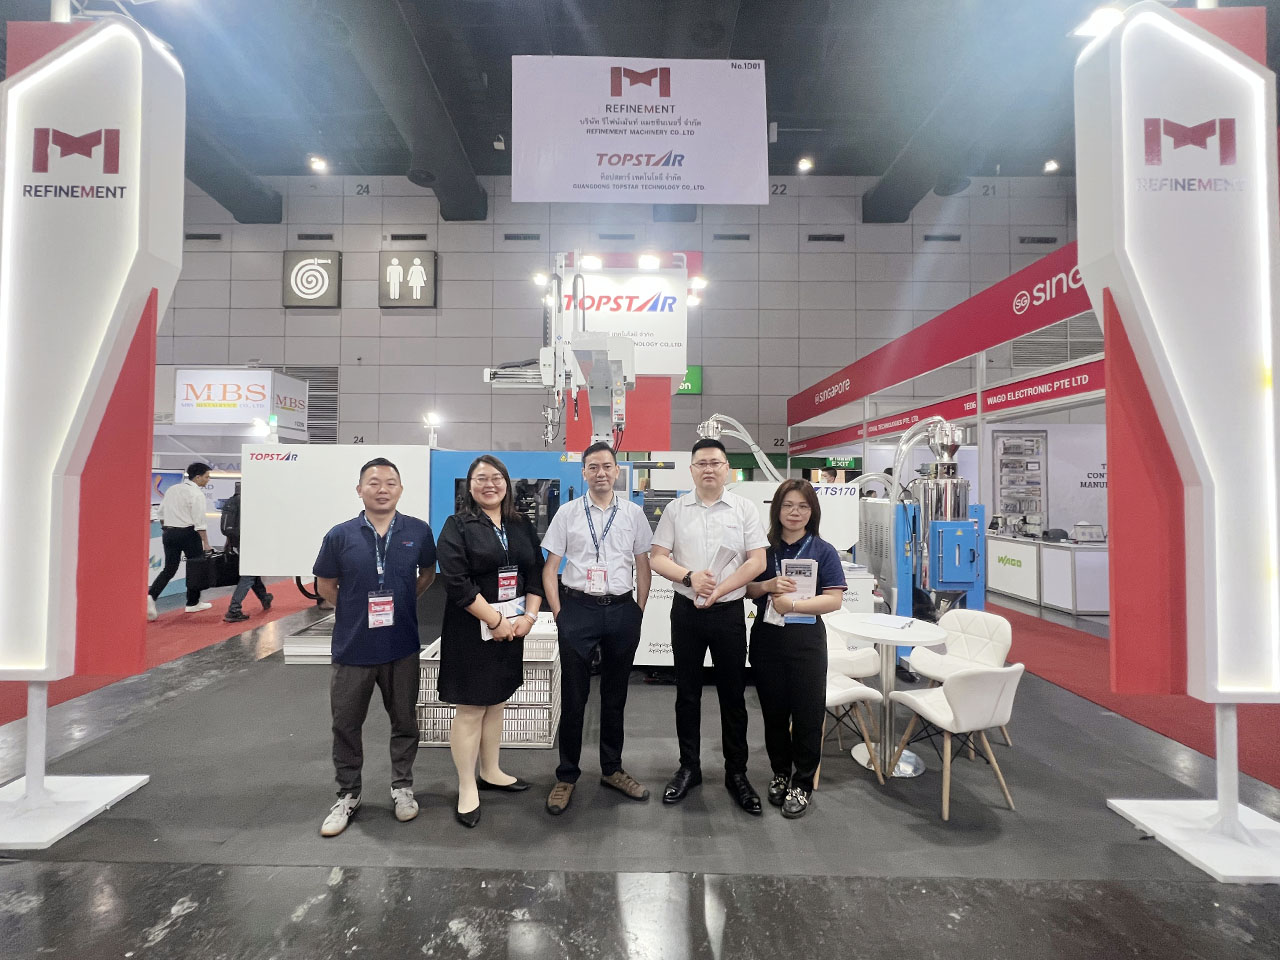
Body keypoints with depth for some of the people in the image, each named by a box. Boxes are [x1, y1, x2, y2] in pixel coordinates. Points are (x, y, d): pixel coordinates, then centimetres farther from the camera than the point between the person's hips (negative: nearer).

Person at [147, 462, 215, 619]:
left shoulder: (172, 489, 10)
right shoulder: (196, 494, -13)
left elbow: (161, 513, 15)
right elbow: (199, 521, -16)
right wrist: (205, 542, -14)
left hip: (169, 532, 7)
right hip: (188, 533, -7)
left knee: (169, 569, 11)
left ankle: (151, 596, -10)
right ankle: (193, 603, 18)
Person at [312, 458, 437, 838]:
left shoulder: (418, 531, -6)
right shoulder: (340, 535, -7)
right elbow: (325, 585, 6)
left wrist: (400, 605, 4)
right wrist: (357, 610, 3)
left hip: (402, 646, 0)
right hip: (352, 647, 0)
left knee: (404, 721, 14)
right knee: (346, 724, 14)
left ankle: (402, 787, 35)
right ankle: (348, 796, 35)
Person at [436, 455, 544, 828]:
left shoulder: (522, 526, 9)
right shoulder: (457, 526, -7)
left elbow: (536, 573, 7)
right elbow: (457, 583, -16)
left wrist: (528, 616, -7)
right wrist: (495, 620, -17)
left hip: (512, 627, 5)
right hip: (472, 629, -5)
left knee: (495, 703, 17)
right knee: (470, 709, 3)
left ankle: (490, 773, 34)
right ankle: (467, 788, 18)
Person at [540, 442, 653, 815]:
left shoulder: (633, 513, 4)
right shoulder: (567, 512, 0)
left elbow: (643, 566, 8)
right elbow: (549, 567, 2)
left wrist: (639, 611, 3)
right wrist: (559, 613, -3)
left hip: (622, 610, 2)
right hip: (578, 609, -1)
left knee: (615, 696, 15)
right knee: (573, 697, 7)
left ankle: (612, 769, 33)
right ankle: (566, 776, 24)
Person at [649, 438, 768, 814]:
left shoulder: (744, 509, -1)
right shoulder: (675, 509, 2)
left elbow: (757, 561, -5)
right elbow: (657, 557, 0)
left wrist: (718, 589, -14)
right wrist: (691, 577, -17)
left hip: (729, 611, -1)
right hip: (686, 610, 1)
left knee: (733, 695, 9)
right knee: (687, 692, 13)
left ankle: (736, 772, 26)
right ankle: (688, 767, 29)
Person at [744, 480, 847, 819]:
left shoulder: (823, 551, -3)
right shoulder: (763, 547, 4)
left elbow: (833, 600, -9)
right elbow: (747, 590, 6)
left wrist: (793, 604, -20)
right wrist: (768, 586, -14)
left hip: (806, 639, -2)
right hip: (767, 637, 2)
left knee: (807, 714, 6)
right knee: (773, 712, 14)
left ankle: (802, 785, 24)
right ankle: (780, 774, 34)